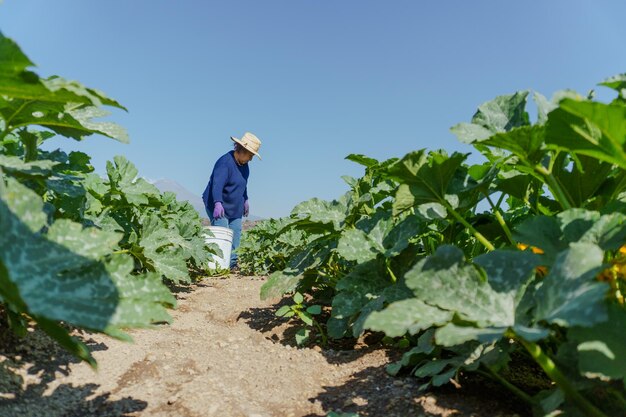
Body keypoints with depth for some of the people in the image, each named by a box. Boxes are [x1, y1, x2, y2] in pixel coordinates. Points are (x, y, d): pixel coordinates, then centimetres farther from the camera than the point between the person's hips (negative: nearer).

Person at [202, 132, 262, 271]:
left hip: (235, 207, 8)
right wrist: (218, 204, -46)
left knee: (235, 233, 4)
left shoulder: (244, 164, 7)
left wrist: (245, 200, 23)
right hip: (218, 206, -8)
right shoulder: (225, 163, -22)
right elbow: (217, 184, -34)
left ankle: (232, 263, 8)